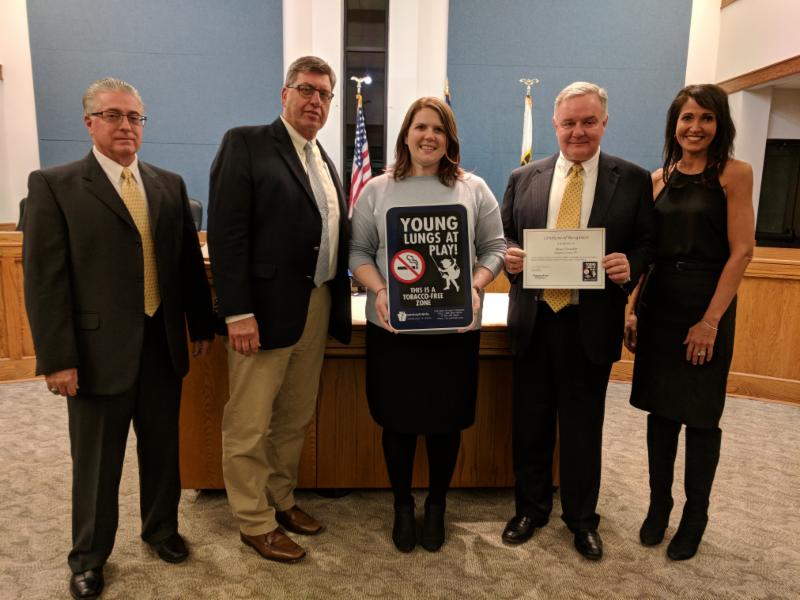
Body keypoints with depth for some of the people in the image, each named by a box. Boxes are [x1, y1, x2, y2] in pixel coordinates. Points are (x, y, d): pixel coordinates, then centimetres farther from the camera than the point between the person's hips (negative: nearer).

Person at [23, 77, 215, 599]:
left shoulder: (170, 184, 8)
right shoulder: (54, 185, -4)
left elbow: (190, 261, 11)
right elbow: (44, 278, -9)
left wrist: (202, 325, 10)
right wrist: (57, 358, -13)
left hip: (164, 345, 4)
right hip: (99, 348, -3)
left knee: (163, 449, 17)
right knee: (96, 463, 12)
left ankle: (161, 528, 41)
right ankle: (89, 557, 34)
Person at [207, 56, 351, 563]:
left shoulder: (325, 160, 17)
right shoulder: (246, 143, -5)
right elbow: (226, 232, -13)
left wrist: (338, 300, 4)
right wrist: (238, 312, -19)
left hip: (318, 307, 7)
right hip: (266, 308, -7)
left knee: (296, 418, 17)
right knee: (249, 425, 5)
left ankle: (281, 499, 35)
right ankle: (256, 522, 23)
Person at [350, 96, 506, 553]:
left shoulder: (474, 189, 5)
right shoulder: (377, 190, 5)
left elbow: (494, 247, 5)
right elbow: (359, 250, 4)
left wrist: (476, 287, -12)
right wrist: (379, 291, -13)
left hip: (455, 328, 0)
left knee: (447, 421, 10)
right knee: (398, 421, 10)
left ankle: (437, 507, 33)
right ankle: (402, 507, 32)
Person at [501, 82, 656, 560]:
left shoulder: (634, 180, 1)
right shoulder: (524, 178, 7)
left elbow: (647, 244, 3)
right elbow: (504, 235, 11)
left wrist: (631, 265, -18)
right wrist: (509, 254, -11)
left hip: (592, 322, -1)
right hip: (533, 319, 2)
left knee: (583, 426, 12)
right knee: (530, 422, 13)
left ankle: (582, 518, 33)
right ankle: (531, 508, 34)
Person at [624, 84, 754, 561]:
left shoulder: (734, 173, -5)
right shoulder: (658, 179, 8)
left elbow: (742, 251, -10)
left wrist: (711, 320, -15)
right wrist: (633, 310, 3)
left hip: (707, 307, -4)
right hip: (658, 304, 4)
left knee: (700, 414, 7)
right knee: (661, 408, 12)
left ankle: (695, 515, 26)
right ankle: (659, 504, 29)